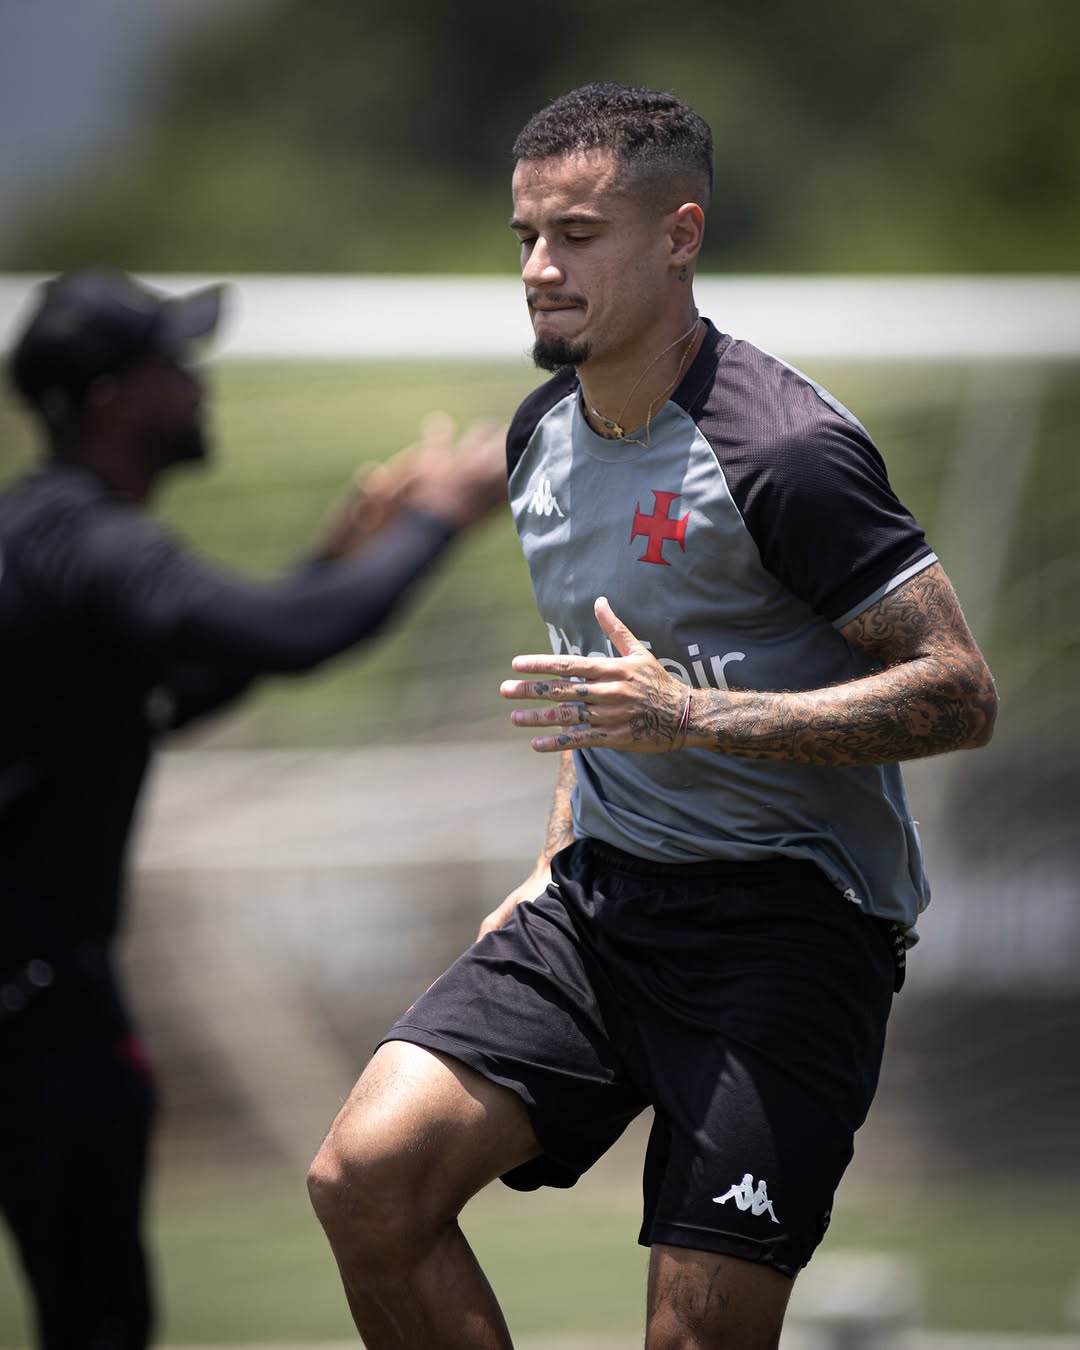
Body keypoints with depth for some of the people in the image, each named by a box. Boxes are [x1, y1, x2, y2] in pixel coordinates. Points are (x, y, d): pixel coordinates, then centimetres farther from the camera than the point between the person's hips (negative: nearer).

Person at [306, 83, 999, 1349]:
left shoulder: (783, 449, -15)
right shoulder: (544, 434, 12)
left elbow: (959, 694, -17)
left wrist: (693, 717, -24)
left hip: (787, 919, -7)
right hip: (602, 902, 7)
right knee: (364, 1176, -14)